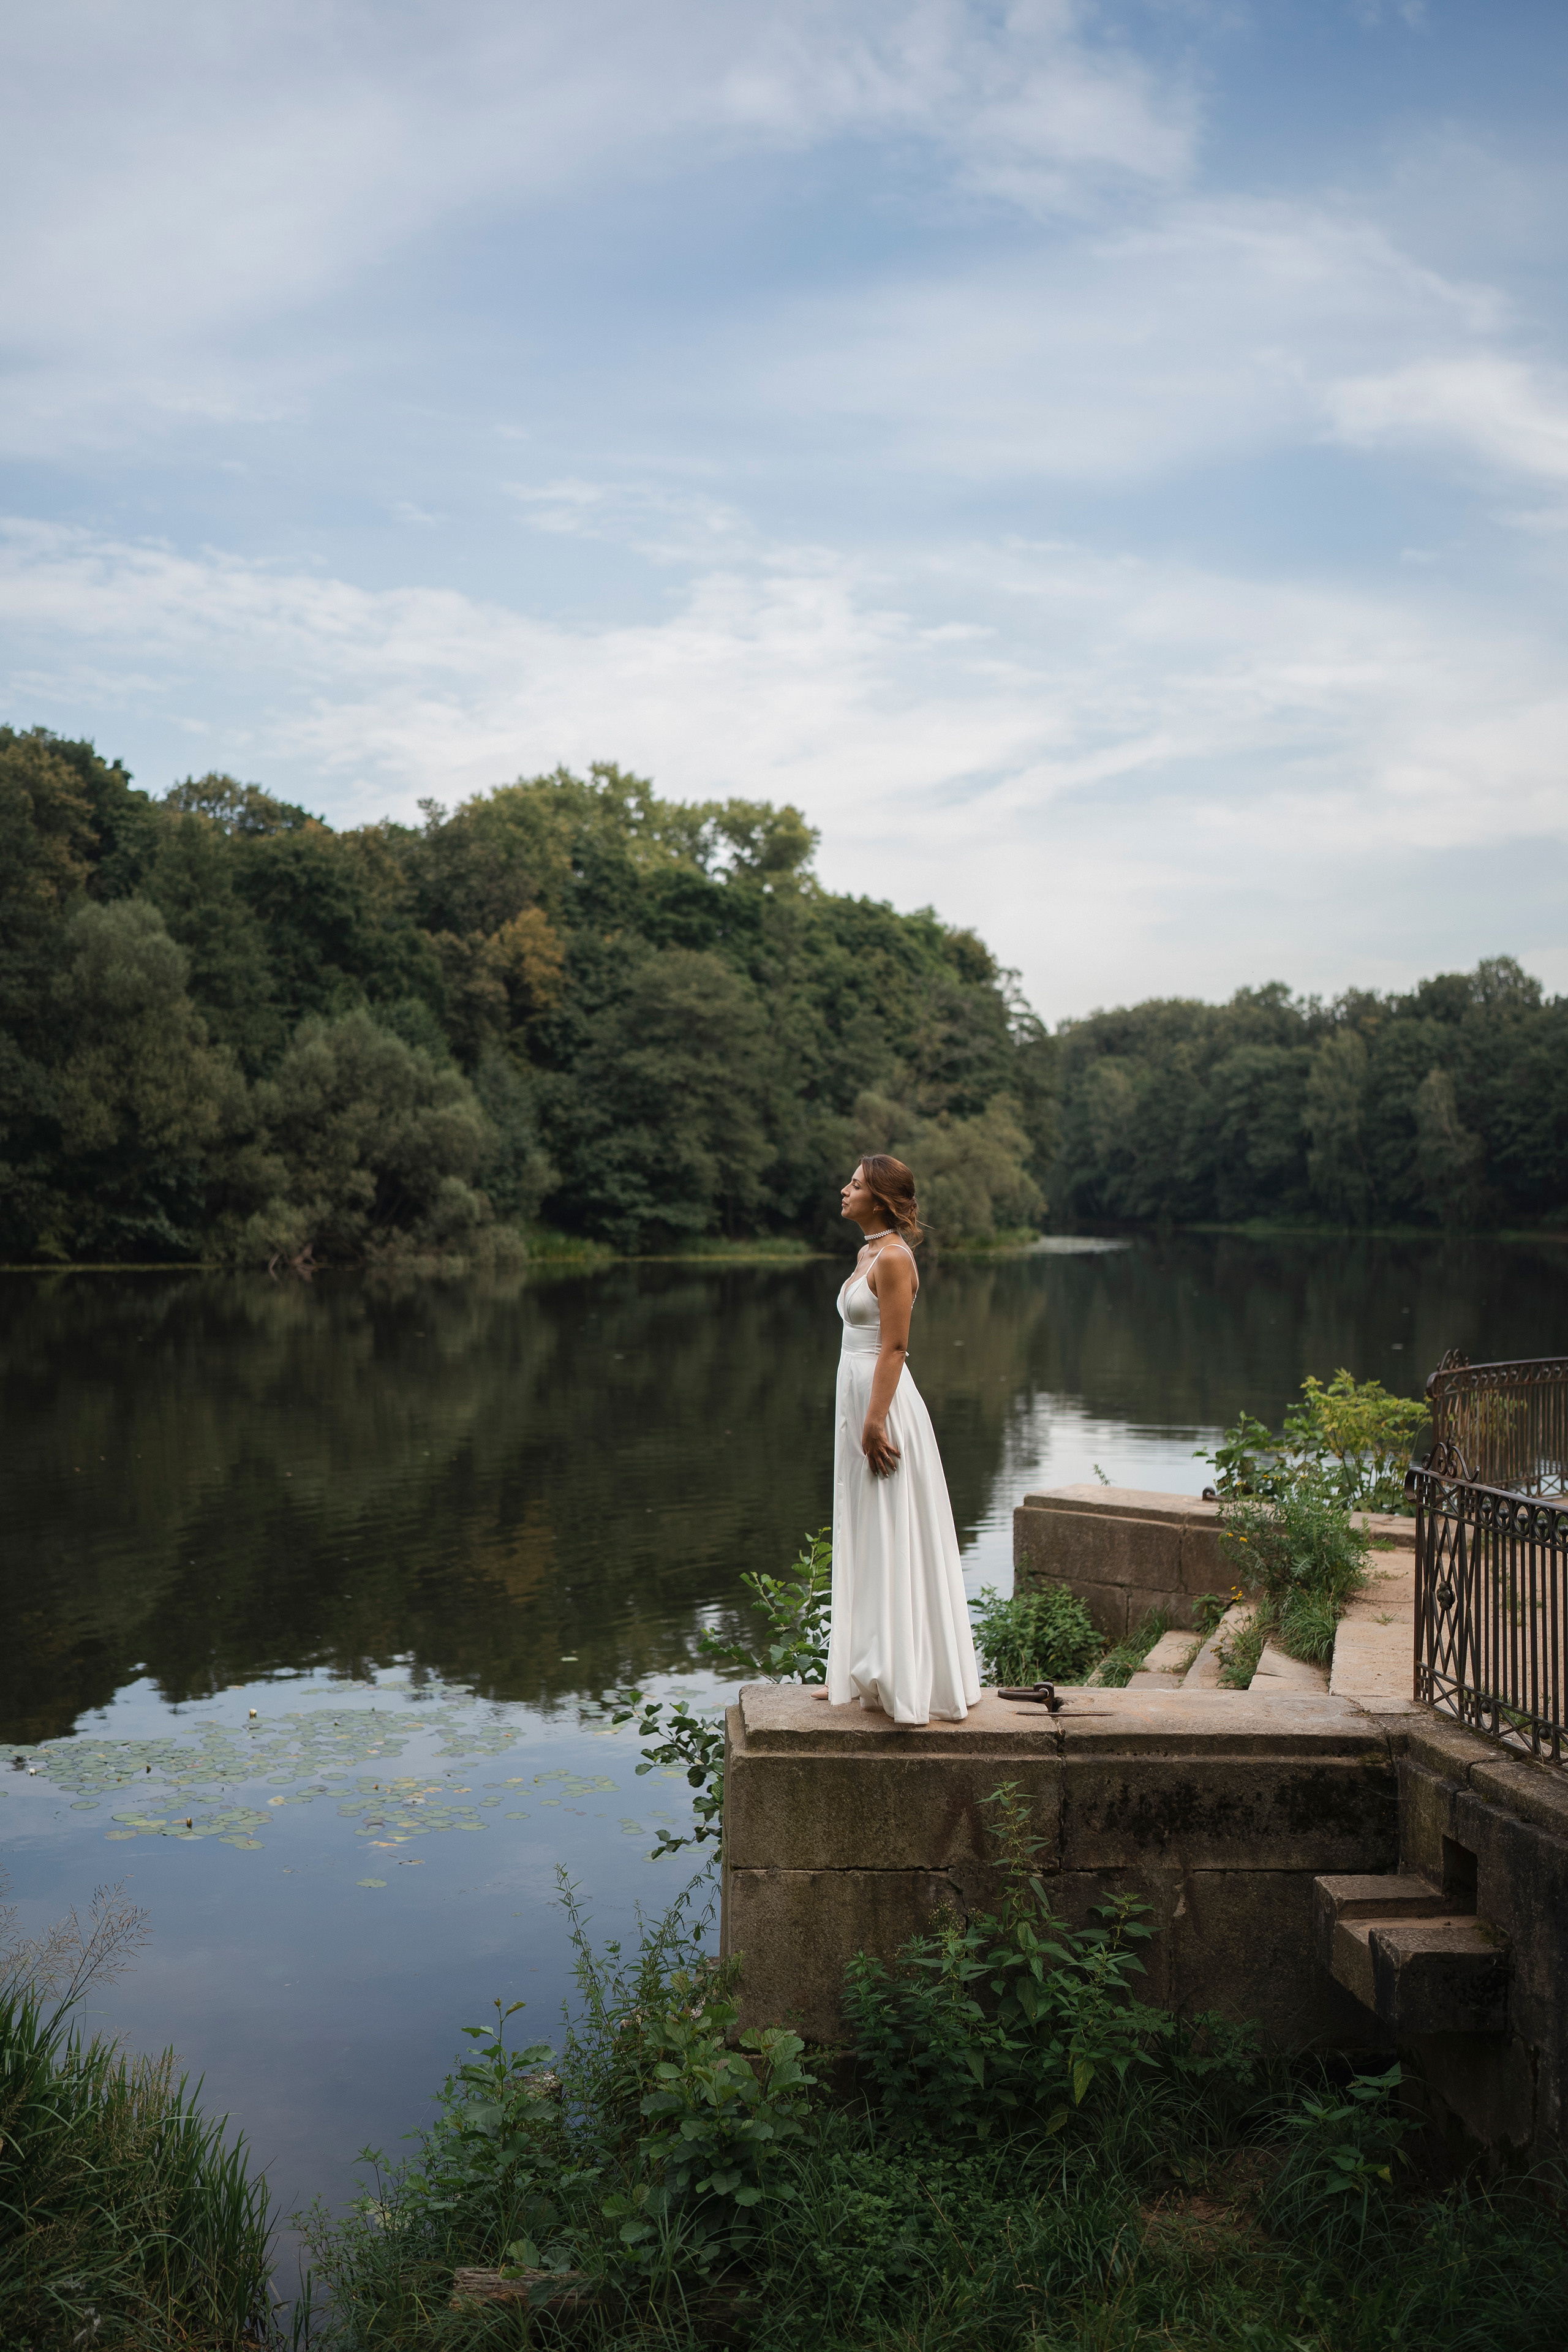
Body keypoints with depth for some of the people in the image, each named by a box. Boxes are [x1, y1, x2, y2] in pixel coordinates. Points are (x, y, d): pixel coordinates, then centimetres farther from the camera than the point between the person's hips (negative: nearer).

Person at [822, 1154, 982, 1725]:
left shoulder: (893, 1257, -14)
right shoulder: (867, 1253, 14)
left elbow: (894, 1347, -19)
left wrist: (874, 1421, -22)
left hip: (881, 1400, -10)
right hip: (856, 1398, 10)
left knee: (890, 1541, -4)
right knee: (861, 1539, 14)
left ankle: (904, 1679, 4)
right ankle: (866, 1671, 22)